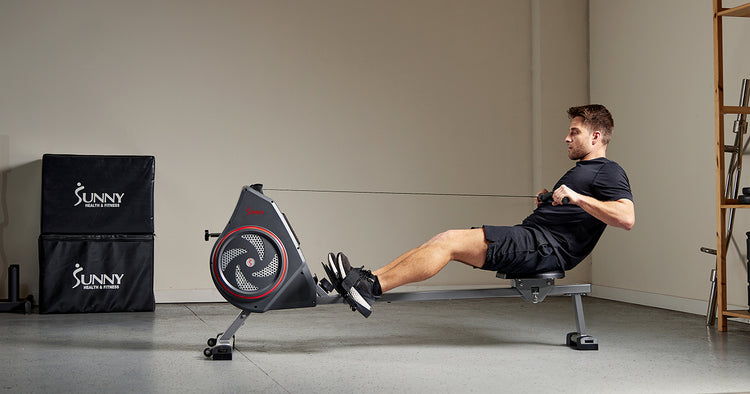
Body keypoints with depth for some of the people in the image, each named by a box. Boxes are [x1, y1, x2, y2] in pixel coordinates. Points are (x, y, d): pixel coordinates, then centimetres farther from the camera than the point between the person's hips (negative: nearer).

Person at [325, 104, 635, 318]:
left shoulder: (609, 173, -3)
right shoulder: (582, 169, 27)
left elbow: (626, 218, -19)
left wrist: (577, 197, -23)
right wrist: (548, 203, 15)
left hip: (547, 247, -10)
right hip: (530, 236, 10)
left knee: (450, 241, -20)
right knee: (445, 241, -2)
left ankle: (371, 288, -23)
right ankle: (366, 280, -9)